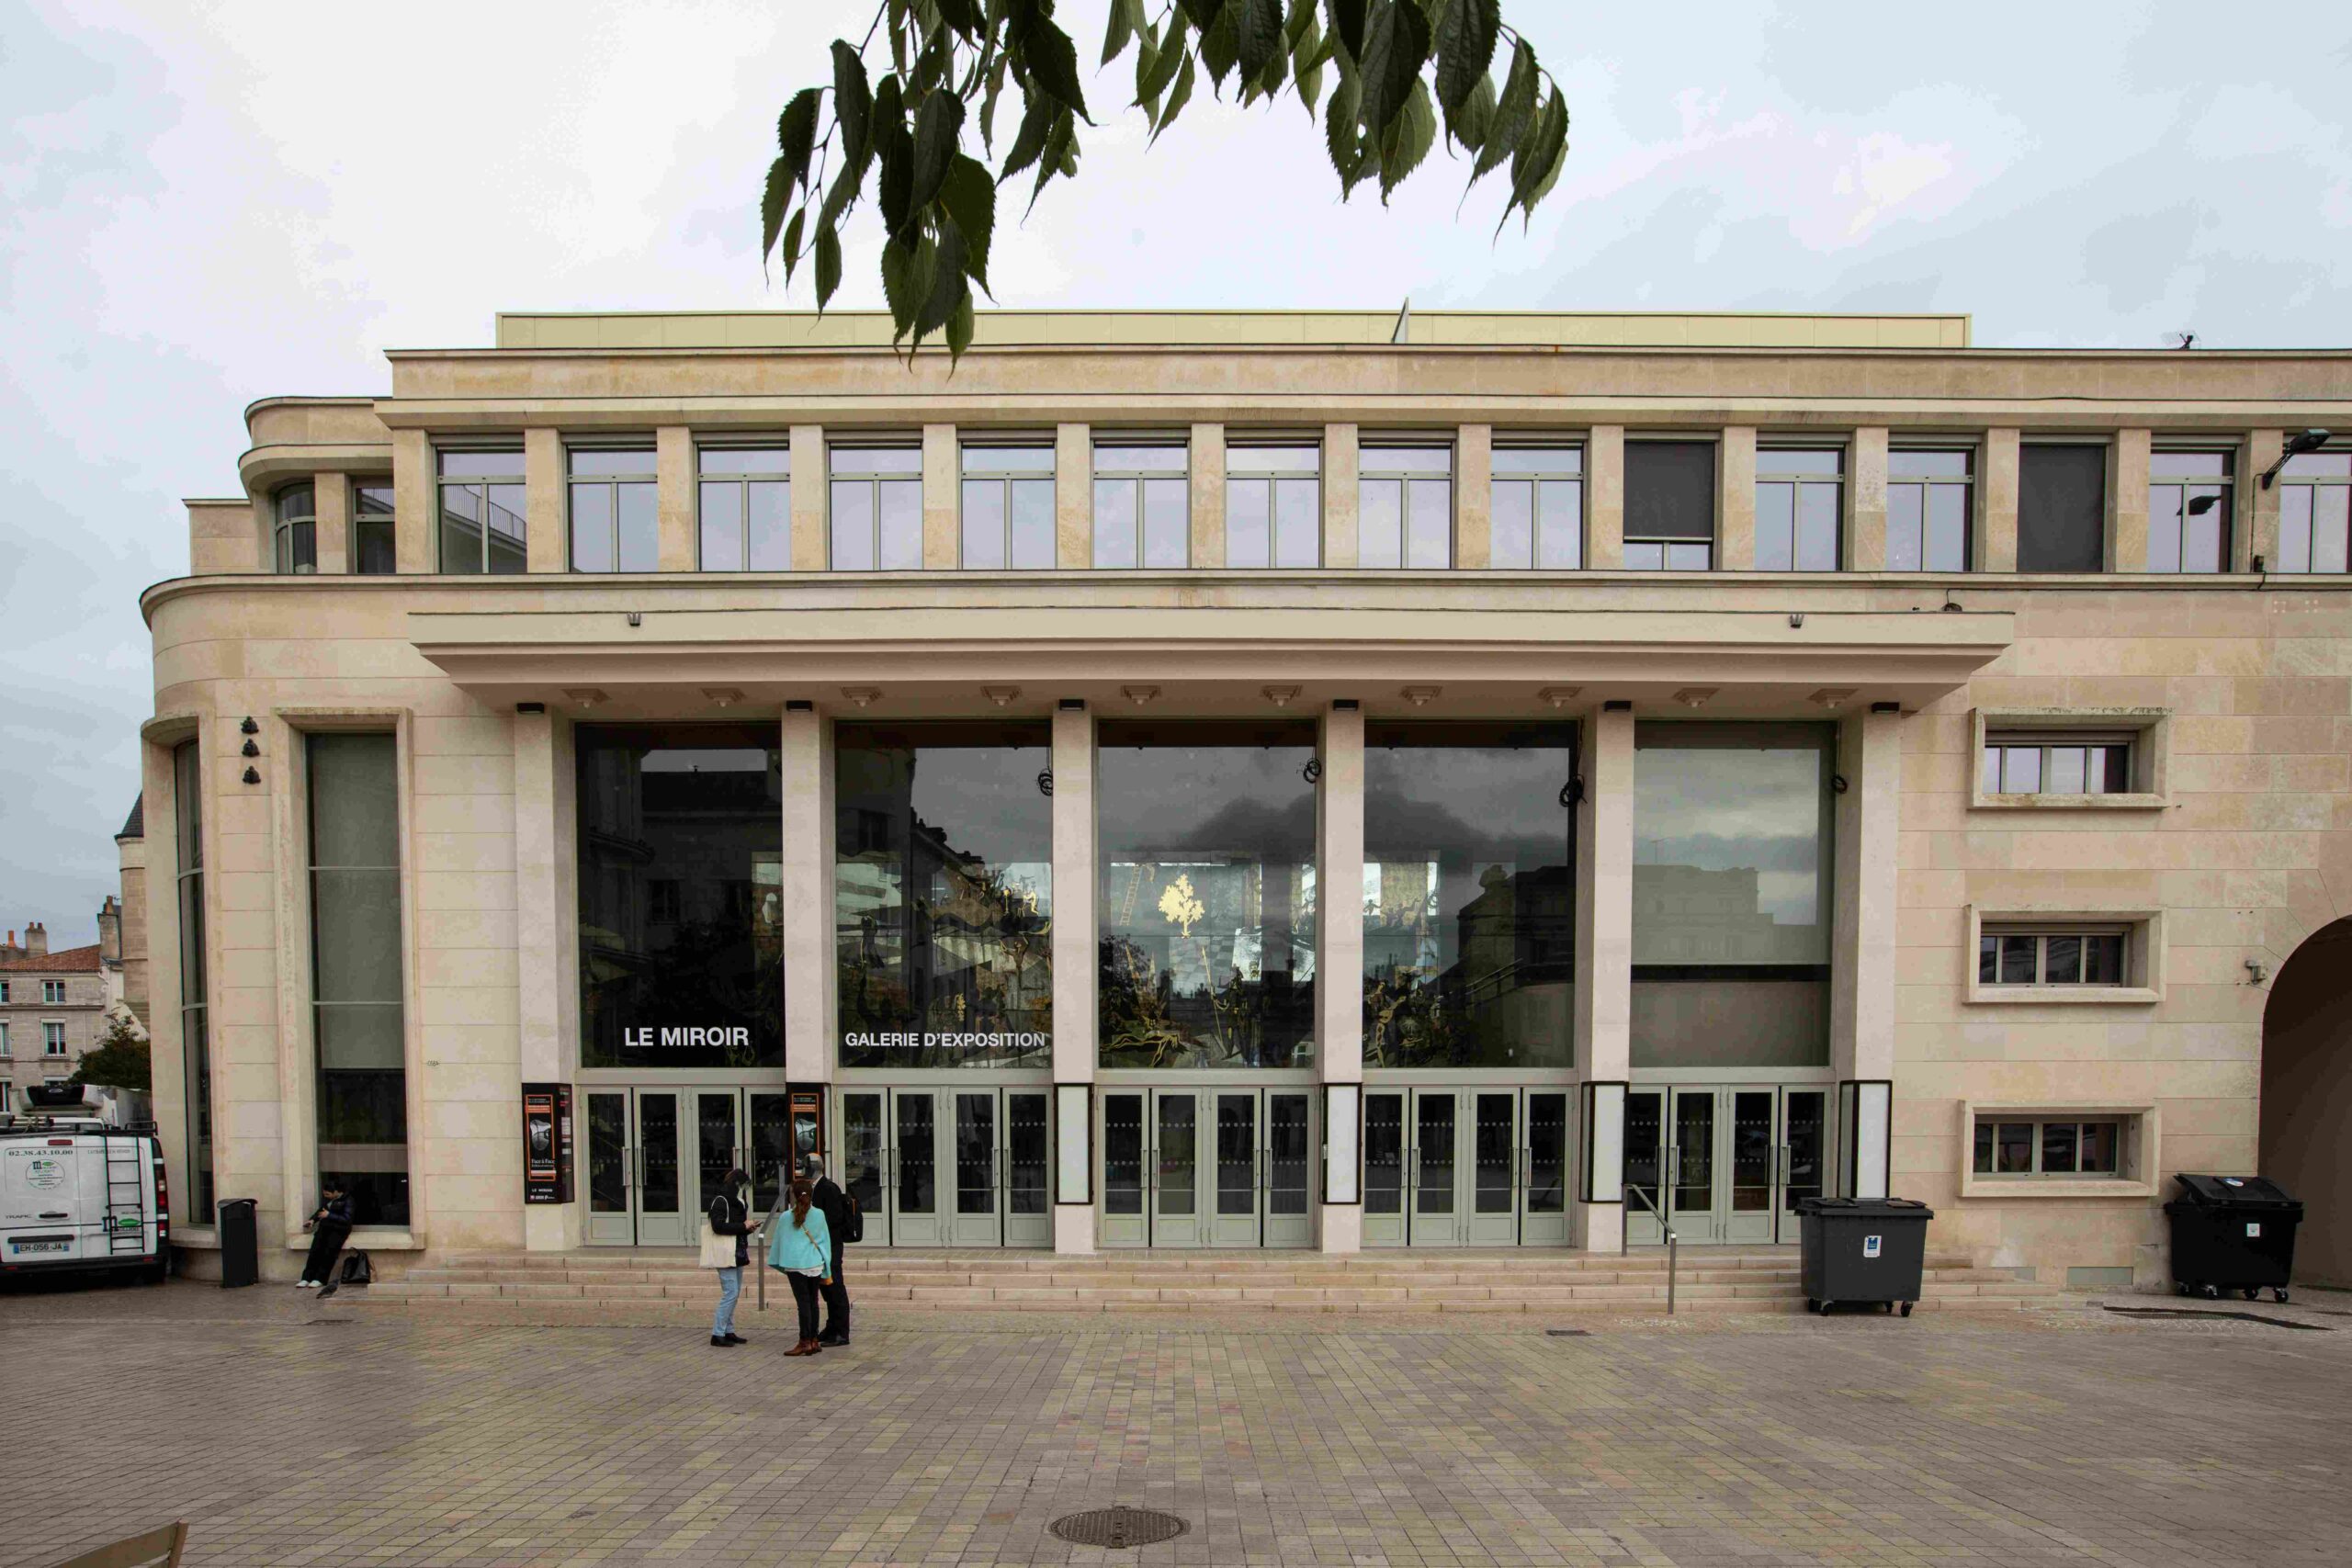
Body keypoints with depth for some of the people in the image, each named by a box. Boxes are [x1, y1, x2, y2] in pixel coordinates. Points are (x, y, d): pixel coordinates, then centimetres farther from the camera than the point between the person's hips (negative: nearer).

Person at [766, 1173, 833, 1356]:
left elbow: (778, 1242, 7)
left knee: (803, 1302, -2)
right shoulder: (819, 1215, 1)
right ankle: (813, 1341, 18)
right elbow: (825, 1241, 7)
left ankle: (805, 1342, -3)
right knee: (813, 1302, 12)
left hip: (795, 1265, -2)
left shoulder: (786, 1218, -4)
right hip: (816, 1265, 2)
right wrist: (827, 1270, 15)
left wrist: (777, 1263, 24)